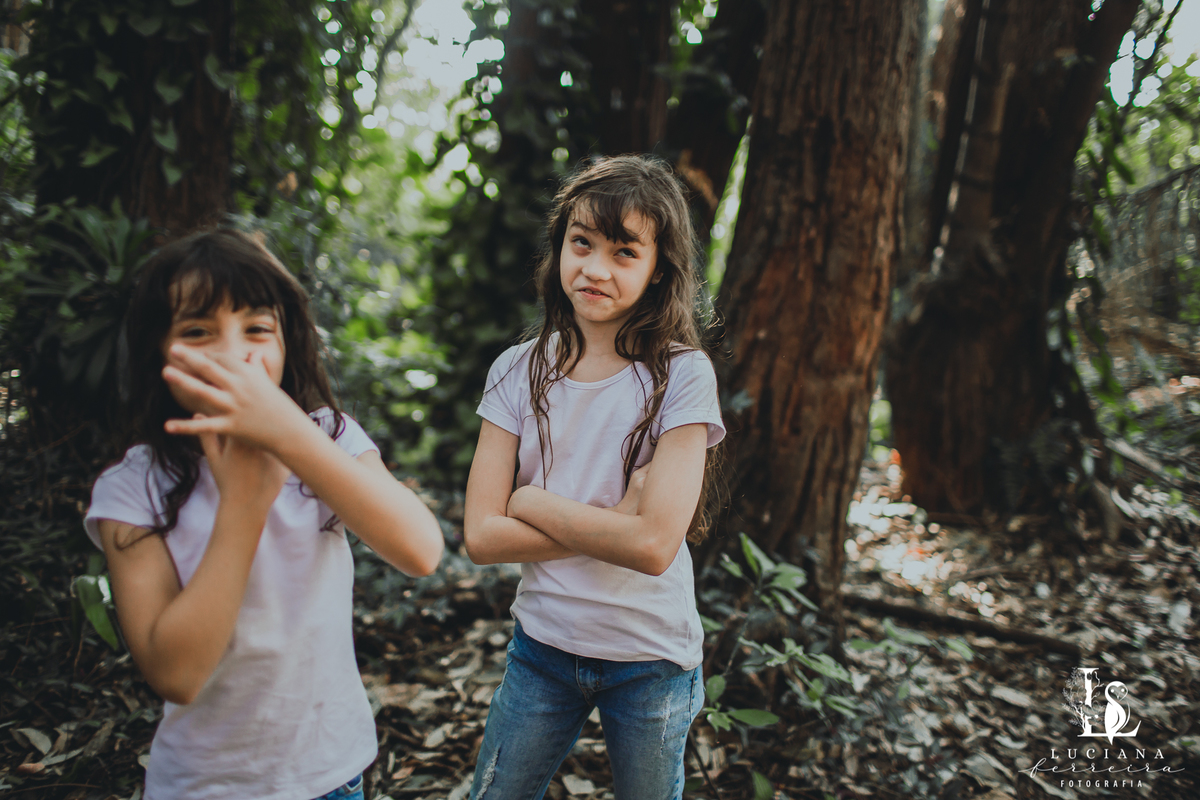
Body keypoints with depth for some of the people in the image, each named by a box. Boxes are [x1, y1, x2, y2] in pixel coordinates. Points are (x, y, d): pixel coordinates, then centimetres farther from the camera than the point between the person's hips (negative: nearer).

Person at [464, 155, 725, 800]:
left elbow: (654, 544, -24)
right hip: (542, 647, 3)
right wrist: (610, 526, -20)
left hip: (650, 661, -2)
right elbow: (482, 535, -11)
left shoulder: (681, 376, -15)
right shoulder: (519, 372, -5)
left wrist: (530, 500, -15)